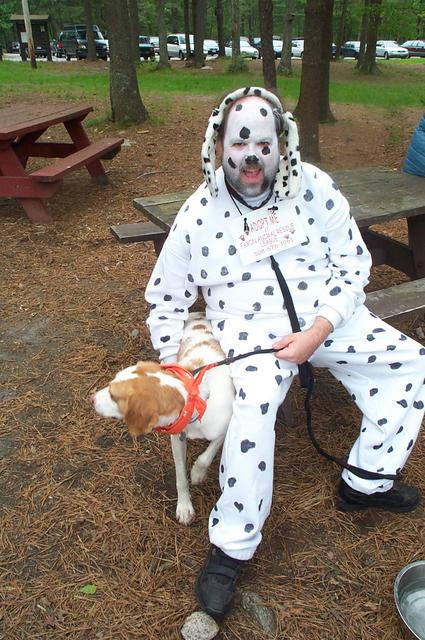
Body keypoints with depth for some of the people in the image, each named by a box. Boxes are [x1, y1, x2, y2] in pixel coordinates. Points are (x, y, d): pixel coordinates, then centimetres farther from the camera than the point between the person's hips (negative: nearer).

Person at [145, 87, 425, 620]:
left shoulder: (311, 186, -1)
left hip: (326, 316, 4)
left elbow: (352, 264, 0)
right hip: (250, 329, -3)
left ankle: (365, 482, 11)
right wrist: (171, 371, -1)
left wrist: (317, 332, -14)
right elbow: (166, 299, 7)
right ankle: (229, 550, -13)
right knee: (253, 404, -32)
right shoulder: (199, 213, -3)